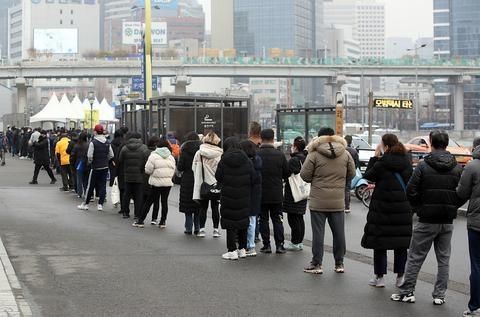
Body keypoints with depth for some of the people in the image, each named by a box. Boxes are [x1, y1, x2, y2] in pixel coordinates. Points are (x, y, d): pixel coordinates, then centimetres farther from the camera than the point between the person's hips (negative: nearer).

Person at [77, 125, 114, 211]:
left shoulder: (93, 142, -13)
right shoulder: (107, 143, 3)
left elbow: (90, 156, -15)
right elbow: (111, 155, 6)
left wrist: (90, 162, 4)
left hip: (95, 167, -4)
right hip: (105, 167, 4)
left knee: (90, 186, 5)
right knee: (103, 186, 6)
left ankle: (85, 204, 13)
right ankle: (100, 204, 4)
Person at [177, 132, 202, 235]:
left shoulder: (184, 151, -6)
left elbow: (180, 168, -7)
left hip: (187, 181, -2)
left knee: (187, 206, 5)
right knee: (198, 207, 10)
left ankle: (188, 228, 5)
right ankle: (197, 228, 10)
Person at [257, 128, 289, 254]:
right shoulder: (280, 155, -7)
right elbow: (287, 174, 0)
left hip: (261, 194, -1)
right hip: (277, 194, 1)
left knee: (263, 219, 7)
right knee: (277, 219, 10)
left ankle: (266, 245, 6)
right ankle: (279, 245, 6)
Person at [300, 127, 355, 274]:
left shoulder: (314, 154, -8)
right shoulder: (345, 154, 2)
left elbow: (305, 175, -6)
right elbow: (351, 174, 9)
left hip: (318, 201, -3)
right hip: (338, 202, 3)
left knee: (318, 232, 3)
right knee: (339, 233, 11)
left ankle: (317, 264, 6)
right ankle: (339, 264, 17)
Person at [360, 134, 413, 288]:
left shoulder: (382, 164, -15)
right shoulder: (407, 162, 3)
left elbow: (368, 175, -2)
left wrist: (375, 157, 1)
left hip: (382, 208, -4)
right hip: (403, 209, 5)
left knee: (379, 241, 6)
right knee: (401, 243, 10)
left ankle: (379, 276, 8)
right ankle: (400, 276, 14)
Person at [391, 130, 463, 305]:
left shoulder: (423, 166, -9)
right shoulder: (457, 168, 1)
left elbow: (411, 191, -11)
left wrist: (419, 208, 4)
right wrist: (451, 208, 11)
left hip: (427, 220, -3)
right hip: (447, 221, 3)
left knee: (415, 257, 5)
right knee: (444, 259, 11)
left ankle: (407, 291, 8)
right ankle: (439, 295, 12)